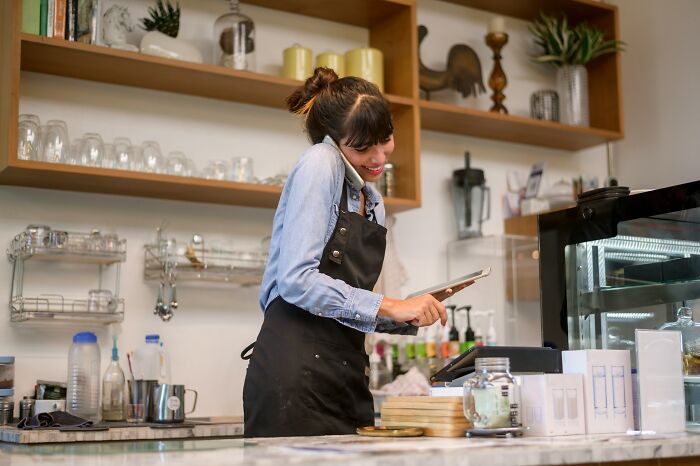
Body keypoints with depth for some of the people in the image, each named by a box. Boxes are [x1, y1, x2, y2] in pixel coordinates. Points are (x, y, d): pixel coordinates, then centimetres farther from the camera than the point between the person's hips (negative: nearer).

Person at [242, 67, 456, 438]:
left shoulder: (374, 203, 19)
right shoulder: (320, 163, -6)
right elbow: (296, 280, -17)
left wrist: (410, 316, 5)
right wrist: (389, 306, -16)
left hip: (347, 377, 8)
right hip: (296, 378, -8)